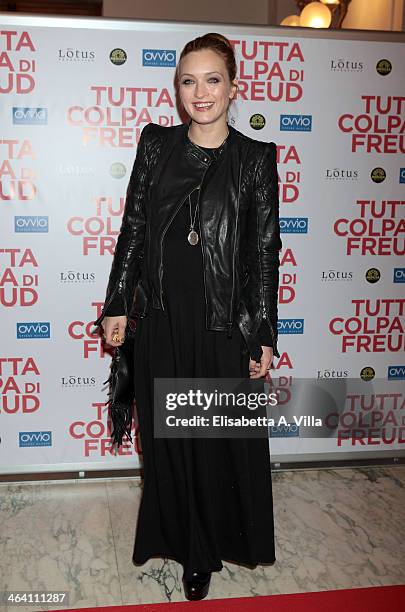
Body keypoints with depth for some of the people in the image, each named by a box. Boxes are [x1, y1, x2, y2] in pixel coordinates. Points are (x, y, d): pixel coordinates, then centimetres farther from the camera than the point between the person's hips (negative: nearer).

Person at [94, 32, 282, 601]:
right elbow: (133, 228, 7)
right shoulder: (156, 144, 6)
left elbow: (265, 251, -2)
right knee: (169, 436, 11)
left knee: (227, 439, 8)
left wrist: (263, 336, -4)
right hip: (164, 318, 2)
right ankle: (187, 545, 32)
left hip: (227, 321, -2)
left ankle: (221, 541, 34)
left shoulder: (256, 158, 0)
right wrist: (118, 305, 3)